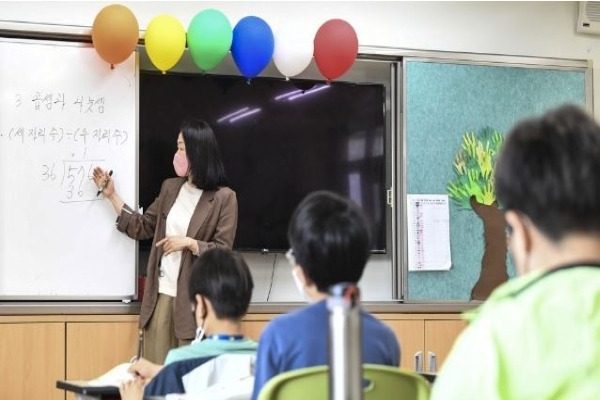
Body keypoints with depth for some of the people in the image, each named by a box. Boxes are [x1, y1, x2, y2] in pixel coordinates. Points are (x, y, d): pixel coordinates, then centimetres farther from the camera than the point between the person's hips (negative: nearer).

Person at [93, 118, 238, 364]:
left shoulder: (223, 198, -8)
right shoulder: (170, 188, 10)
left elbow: (223, 252, -9)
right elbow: (142, 228, 16)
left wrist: (188, 243, -19)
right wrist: (111, 195, 14)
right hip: (161, 293, 5)